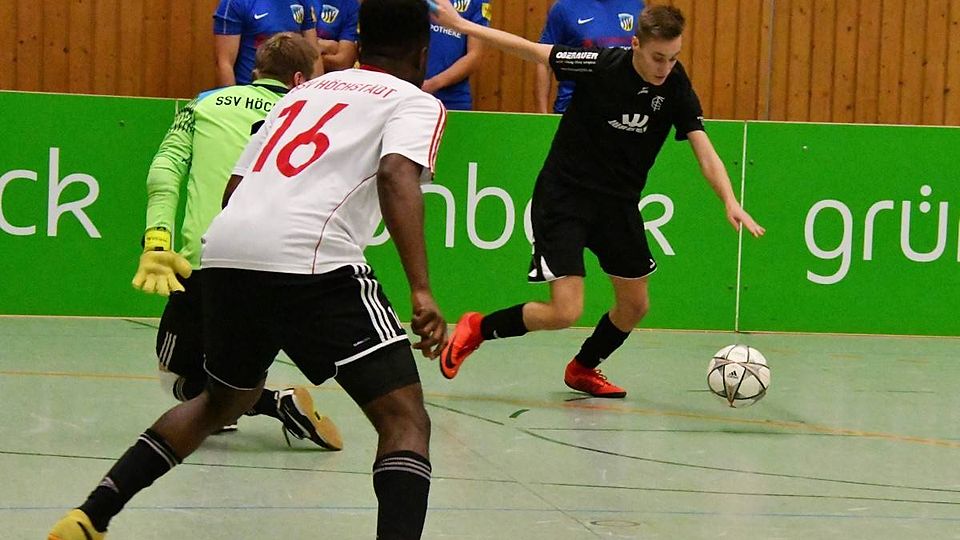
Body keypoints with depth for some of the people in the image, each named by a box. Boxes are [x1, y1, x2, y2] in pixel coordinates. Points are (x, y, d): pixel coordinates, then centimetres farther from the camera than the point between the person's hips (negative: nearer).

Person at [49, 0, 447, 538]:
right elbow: (397, 176, -10)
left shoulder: (306, 91, 29)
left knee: (225, 400, 30)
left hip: (224, 250, 7)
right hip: (311, 257, -7)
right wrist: (422, 291, -19)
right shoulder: (416, 102, 11)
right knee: (406, 420, -3)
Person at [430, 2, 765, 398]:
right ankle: (476, 330, 11)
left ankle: (583, 369, 39)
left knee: (634, 305, 11)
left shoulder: (676, 87, -9)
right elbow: (529, 50, -11)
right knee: (565, 312, -14)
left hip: (618, 202, 5)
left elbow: (704, 150, -14)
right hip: (565, 197, -5)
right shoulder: (601, 65, -20)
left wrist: (730, 202, -30)